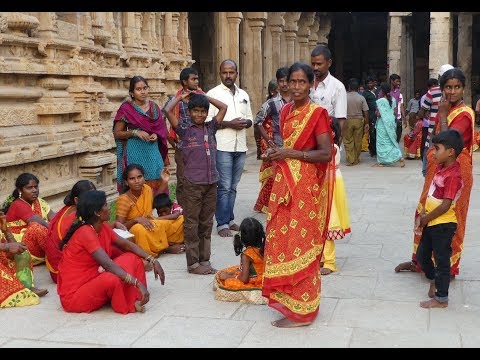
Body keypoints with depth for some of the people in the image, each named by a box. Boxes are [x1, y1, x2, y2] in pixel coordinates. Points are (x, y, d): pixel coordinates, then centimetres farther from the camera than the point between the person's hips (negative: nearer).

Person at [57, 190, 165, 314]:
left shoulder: (103, 227, 3)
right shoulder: (85, 232, -24)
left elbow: (127, 245, 10)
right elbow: (108, 265, -31)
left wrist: (152, 261, -2)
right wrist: (138, 283, -32)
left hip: (94, 281, 10)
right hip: (74, 295, -10)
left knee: (133, 258, 3)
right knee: (113, 279, -37)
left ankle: (135, 300, -9)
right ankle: (128, 305, -9)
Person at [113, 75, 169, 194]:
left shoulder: (154, 107, 11)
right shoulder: (126, 108, -2)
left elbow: (161, 129, 19)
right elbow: (117, 133, -1)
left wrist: (156, 135, -2)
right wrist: (135, 132, -15)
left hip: (153, 152, 4)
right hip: (135, 153, -4)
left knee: (155, 185, -1)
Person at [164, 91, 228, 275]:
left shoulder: (210, 127, 11)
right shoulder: (184, 129, 0)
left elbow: (224, 107, 15)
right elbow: (168, 110, -11)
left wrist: (204, 96, 14)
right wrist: (180, 97, 4)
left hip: (211, 182, 5)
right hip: (193, 183, -4)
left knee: (206, 223, 11)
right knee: (192, 224, 2)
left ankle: (205, 260, 19)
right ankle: (193, 263, 8)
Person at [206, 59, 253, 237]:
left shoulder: (243, 95, 15)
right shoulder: (213, 94, -2)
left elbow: (250, 118, 19)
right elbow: (207, 121, -9)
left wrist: (246, 122, -4)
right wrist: (229, 124, -17)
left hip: (240, 146, 5)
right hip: (222, 147, -5)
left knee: (233, 187, 11)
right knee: (224, 187, -5)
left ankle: (229, 219, 20)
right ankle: (222, 224, 1)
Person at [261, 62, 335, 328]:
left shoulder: (317, 113, -11)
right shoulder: (286, 111, 11)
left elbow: (326, 153, -16)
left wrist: (292, 154, -19)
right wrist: (275, 152, 3)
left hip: (306, 186, -7)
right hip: (284, 183, 8)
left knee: (300, 244, -1)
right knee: (281, 238, 12)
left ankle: (301, 310, 9)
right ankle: (285, 296, 27)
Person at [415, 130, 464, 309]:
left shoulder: (453, 175, -23)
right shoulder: (440, 167, 5)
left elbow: (445, 205, -24)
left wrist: (425, 219, -13)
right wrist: (423, 214, 2)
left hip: (443, 225, -9)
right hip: (431, 223, 9)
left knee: (442, 260, 5)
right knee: (422, 255, 21)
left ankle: (441, 299, 18)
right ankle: (433, 280, 45)